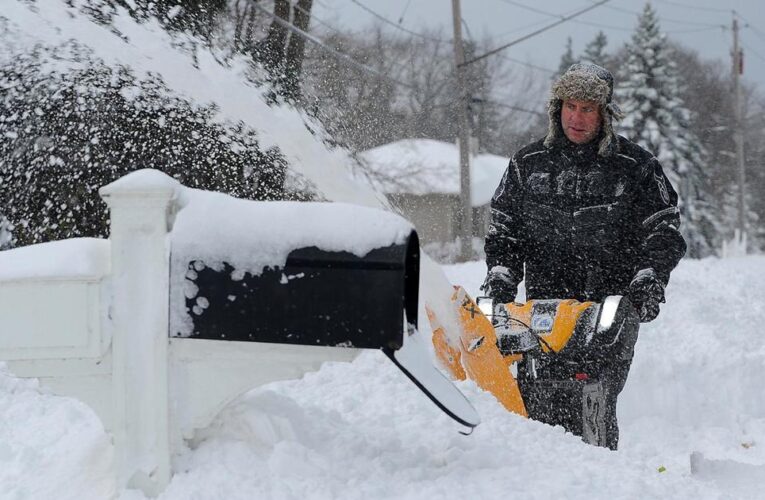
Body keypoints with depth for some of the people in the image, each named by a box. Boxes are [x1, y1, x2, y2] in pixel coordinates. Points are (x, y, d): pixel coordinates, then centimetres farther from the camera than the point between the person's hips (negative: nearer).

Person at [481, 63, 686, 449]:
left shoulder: (636, 166, 6)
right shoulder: (528, 164, 14)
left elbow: (664, 232, 7)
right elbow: (503, 229, 20)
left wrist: (648, 279, -9)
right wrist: (500, 276, 4)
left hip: (612, 304, -2)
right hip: (543, 301, 2)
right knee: (528, 399, -11)